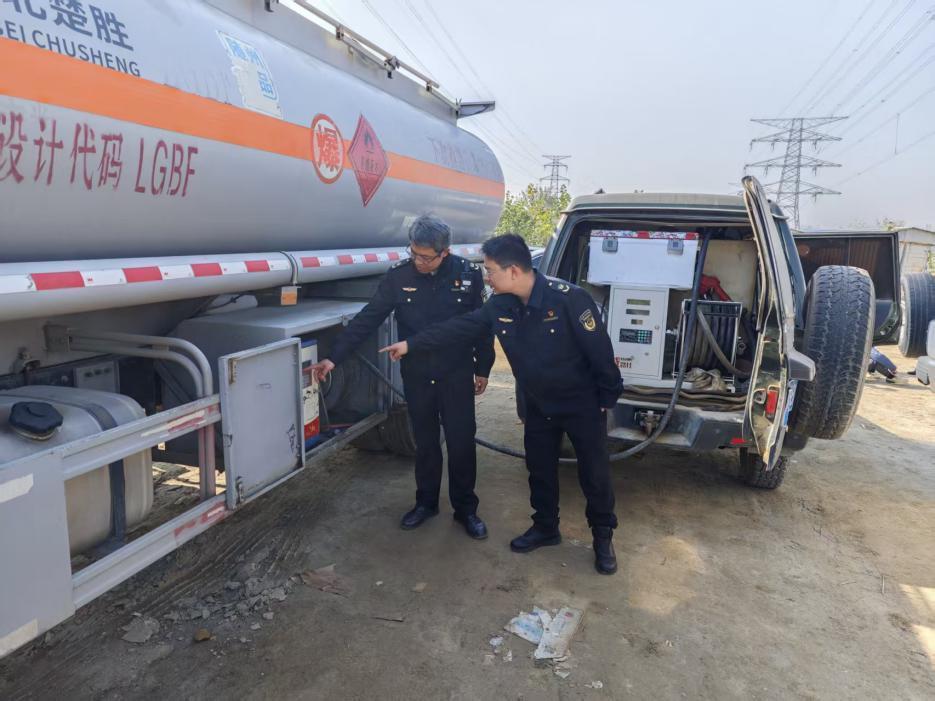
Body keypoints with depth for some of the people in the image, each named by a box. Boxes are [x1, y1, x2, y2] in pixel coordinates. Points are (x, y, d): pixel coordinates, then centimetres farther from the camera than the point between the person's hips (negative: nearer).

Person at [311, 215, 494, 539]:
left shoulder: (468, 274, -11)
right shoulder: (399, 275, -10)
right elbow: (367, 319, -8)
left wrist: (483, 369, 3)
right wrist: (334, 357, -13)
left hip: (457, 375, -1)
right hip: (416, 376, 1)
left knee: (461, 442, 6)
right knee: (425, 442, 14)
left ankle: (466, 508, 24)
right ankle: (426, 502, 33)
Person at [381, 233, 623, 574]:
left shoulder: (568, 299, -28)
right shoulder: (499, 305, -9)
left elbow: (599, 351, -21)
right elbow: (459, 328, -1)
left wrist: (608, 398, -14)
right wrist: (411, 344, -2)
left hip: (582, 403, -5)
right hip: (538, 404, 6)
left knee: (594, 472, 6)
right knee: (540, 469, 16)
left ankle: (603, 537, 26)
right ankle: (545, 528, 36)